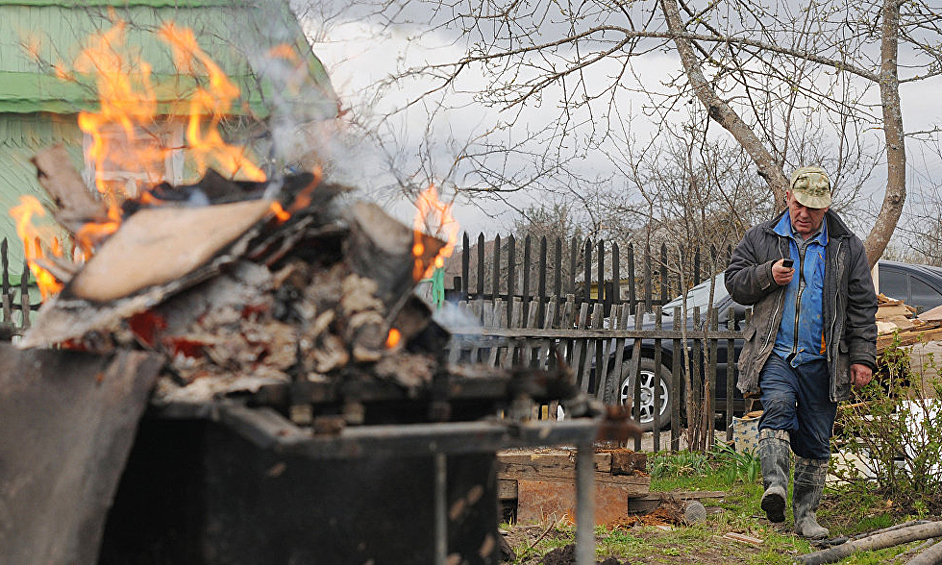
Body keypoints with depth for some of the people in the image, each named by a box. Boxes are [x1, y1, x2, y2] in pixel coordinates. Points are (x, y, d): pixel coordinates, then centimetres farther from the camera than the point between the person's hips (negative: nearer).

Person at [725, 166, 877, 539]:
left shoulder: (846, 246, 9)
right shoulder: (761, 238, 9)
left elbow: (862, 306, 9)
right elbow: (734, 282, 10)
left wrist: (862, 358, 2)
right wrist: (768, 275, -10)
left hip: (821, 360, 1)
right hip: (775, 353, -1)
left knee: (816, 441, 4)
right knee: (778, 407, -28)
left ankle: (806, 515, 13)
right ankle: (775, 484, -40)